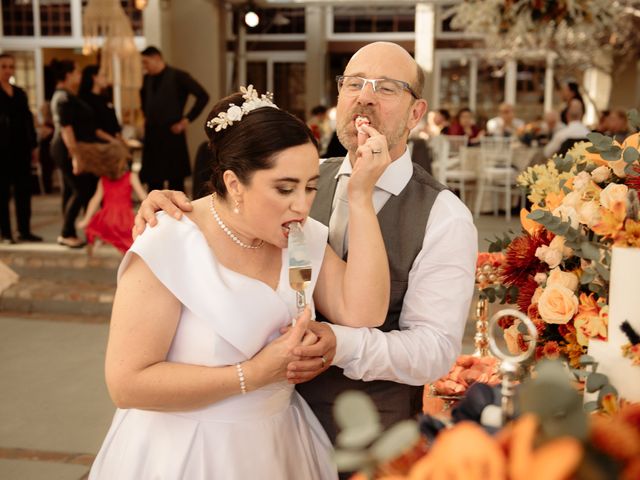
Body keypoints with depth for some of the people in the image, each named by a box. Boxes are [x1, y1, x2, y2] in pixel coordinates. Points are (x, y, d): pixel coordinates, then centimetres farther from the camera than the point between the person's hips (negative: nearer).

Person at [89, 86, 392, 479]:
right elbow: (127, 383, -23)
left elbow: (363, 316, -18)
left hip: (278, 445, 6)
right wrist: (254, 374, -23)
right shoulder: (169, 247, -21)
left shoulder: (306, 238, -5)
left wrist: (360, 197, -20)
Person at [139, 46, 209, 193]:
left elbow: (203, 96, -13)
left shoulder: (178, 76, -8)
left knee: (175, 179, 0)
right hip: (151, 135, 6)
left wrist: (186, 120, -12)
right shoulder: (147, 78, 10)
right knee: (153, 180, 9)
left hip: (172, 134, -6)